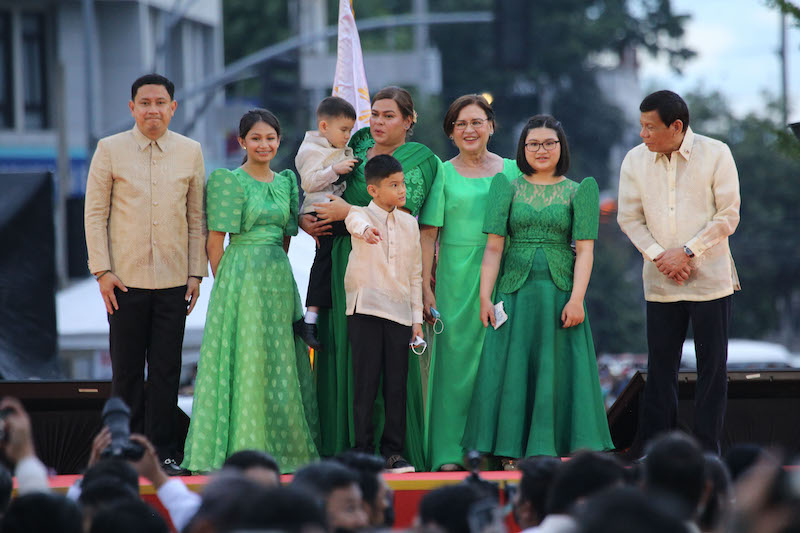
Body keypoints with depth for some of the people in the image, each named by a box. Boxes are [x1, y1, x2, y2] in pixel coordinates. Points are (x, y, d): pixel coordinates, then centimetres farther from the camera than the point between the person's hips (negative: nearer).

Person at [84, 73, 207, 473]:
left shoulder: (190, 152, 7)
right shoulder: (110, 150, 2)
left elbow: (198, 217, 10)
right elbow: (95, 213, 2)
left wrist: (196, 273, 4)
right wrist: (102, 271, -5)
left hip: (173, 281, 1)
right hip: (125, 279, -1)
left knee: (167, 371, 1)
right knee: (126, 372, 2)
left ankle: (163, 452, 7)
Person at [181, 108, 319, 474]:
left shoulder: (286, 181, 12)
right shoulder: (229, 181, -5)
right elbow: (215, 239, -6)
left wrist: (274, 267, 10)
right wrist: (225, 283, -7)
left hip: (279, 276, 6)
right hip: (240, 276, -6)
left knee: (279, 359, 6)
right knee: (245, 361, -6)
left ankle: (278, 446, 11)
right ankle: (242, 447, -3)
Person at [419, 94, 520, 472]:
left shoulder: (511, 171, 9)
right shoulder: (443, 174, 4)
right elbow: (428, 234, 0)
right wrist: (426, 288, -7)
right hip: (456, 280, -1)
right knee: (455, 359, -2)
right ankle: (450, 451, 0)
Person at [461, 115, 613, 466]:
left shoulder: (578, 191, 6)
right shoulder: (507, 187, 9)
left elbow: (584, 250, -1)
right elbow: (493, 247, 4)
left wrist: (576, 299, -11)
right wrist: (485, 297, -5)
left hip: (560, 291, -1)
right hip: (515, 289, 1)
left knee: (559, 368, -2)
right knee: (512, 369, -1)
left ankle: (562, 450, 1)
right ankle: (512, 451, 2)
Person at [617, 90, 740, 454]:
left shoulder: (715, 154, -6)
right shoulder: (635, 160, 2)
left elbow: (728, 216, -6)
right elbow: (629, 218, 5)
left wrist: (687, 252, -13)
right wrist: (658, 256, -9)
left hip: (710, 279, -2)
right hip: (660, 283, 2)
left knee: (712, 366, 0)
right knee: (660, 367, 3)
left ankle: (707, 451, 6)